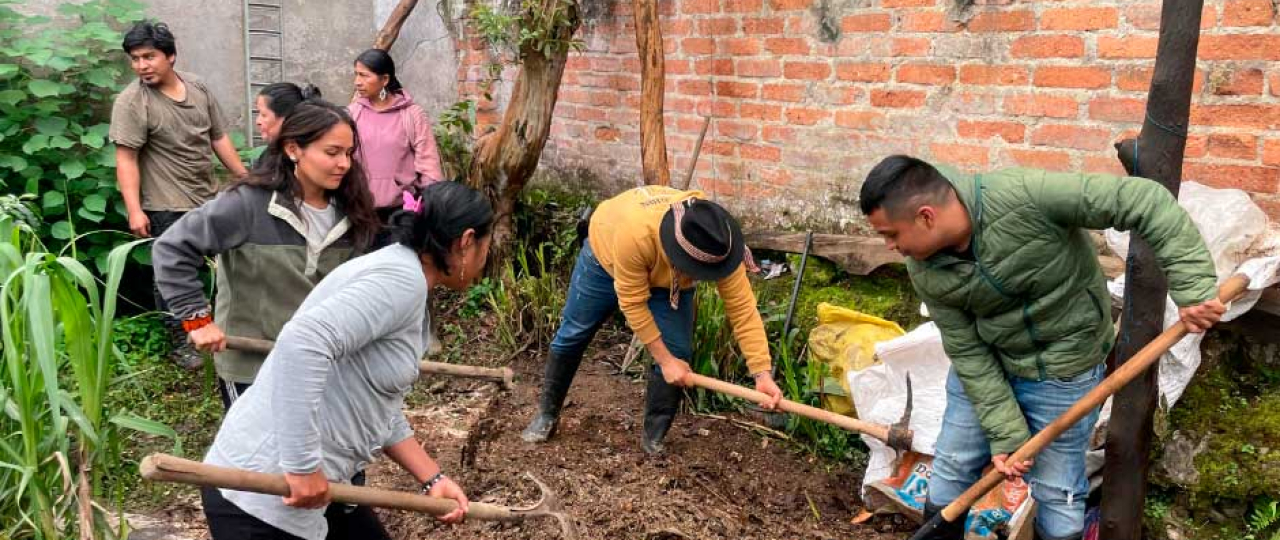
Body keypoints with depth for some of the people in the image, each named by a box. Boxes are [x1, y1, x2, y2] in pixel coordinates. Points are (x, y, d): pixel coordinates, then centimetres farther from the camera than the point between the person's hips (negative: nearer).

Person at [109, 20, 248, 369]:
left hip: (209, 198, 6)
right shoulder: (131, 102, -13)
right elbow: (126, 159, -16)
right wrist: (134, 210, -22)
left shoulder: (199, 89, 3)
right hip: (167, 207, -5)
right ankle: (180, 341, 17)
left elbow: (219, 138, 10)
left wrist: (245, 178, 9)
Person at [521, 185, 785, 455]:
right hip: (606, 254, -2)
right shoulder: (634, 232, -47)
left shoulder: (718, 243, -37)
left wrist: (763, 374, -37)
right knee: (573, 335, 8)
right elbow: (633, 302, -34)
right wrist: (664, 360, -29)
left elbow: (743, 308, -32)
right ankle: (547, 414, 31)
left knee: (677, 352, -10)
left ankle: (654, 440, 8)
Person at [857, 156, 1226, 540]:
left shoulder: (1021, 196, -32)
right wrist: (1006, 434, -10)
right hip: (985, 362, 4)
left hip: (1062, 371, -4)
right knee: (951, 471, 14)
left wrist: (1193, 286, -35)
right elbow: (969, 353, -9)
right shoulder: (925, 272, -15)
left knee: (1056, 498, 7)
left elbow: (1142, 201, -31)